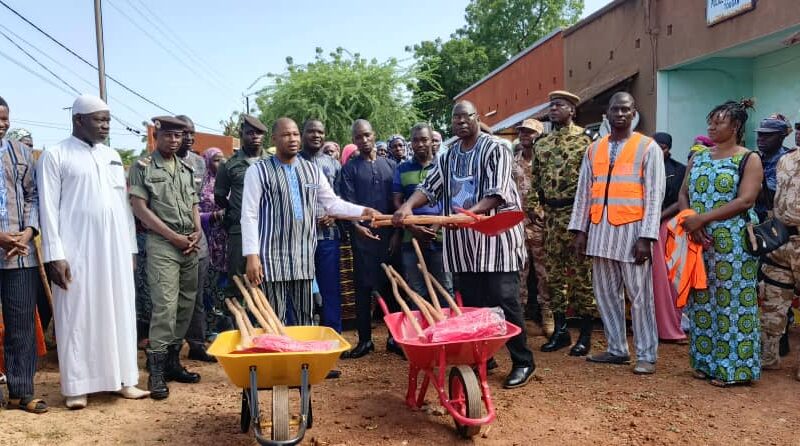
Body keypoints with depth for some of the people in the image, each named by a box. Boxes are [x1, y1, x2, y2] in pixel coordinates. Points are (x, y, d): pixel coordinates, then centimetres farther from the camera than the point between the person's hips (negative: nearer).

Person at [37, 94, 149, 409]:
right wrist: (54, 255, -12)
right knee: (78, 317, 1)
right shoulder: (55, 155, -1)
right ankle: (77, 386, 12)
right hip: (76, 251, -5)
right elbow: (48, 208, -6)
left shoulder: (112, 156, 14)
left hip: (115, 250, 5)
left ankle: (123, 379, 15)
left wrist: (130, 248, 11)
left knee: (119, 314, 7)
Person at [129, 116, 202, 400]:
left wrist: (198, 231, -1)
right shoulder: (142, 167, 0)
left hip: (190, 245, 6)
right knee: (165, 305, -12)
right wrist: (174, 237, -10)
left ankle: (173, 361, 17)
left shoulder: (186, 169, 16)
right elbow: (139, 208, -6)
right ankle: (156, 371, -5)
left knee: (186, 304, 6)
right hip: (162, 243, -6)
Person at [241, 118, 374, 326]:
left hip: (304, 257, 4)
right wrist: (252, 255, -12)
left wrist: (362, 211, -1)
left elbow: (333, 203, 15)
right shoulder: (258, 171, -1)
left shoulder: (312, 170, 12)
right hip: (271, 256, -4)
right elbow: (249, 215, -5)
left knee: (304, 319, 11)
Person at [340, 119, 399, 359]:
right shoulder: (350, 168, 6)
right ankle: (365, 339, 11)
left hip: (389, 233, 2)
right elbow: (348, 202, -3)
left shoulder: (390, 165, 12)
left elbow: (398, 201, 9)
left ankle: (394, 336, 16)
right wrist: (357, 226, -19)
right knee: (363, 287, 2)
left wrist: (397, 232, 0)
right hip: (362, 234, -2)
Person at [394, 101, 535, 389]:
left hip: (494, 237, -6)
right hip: (463, 241, 6)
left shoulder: (494, 150, -3)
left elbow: (496, 193, -15)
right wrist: (408, 206, -9)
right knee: (470, 304, 9)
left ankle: (523, 362, 9)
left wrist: (471, 212, -32)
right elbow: (430, 187, 10)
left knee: (504, 301, -4)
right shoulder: (450, 155, 17)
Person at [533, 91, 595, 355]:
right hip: (550, 215, 6)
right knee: (553, 274, 9)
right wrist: (534, 207, 8)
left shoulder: (584, 139, -4)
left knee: (581, 273, -1)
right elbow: (535, 180, 18)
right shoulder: (542, 144, 14)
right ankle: (560, 330, 20)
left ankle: (585, 334, 10)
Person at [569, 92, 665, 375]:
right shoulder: (594, 149, 13)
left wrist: (646, 237, -12)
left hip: (631, 229, -4)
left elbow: (654, 195, -5)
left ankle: (646, 355, 11)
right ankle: (617, 349, 21)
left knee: (639, 295, 1)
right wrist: (579, 230, 5)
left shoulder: (648, 147, 1)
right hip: (600, 229, 5)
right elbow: (584, 191, 12)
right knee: (605, 293, 9)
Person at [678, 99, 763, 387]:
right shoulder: (698, 158, 13)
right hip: (700, 241, 5)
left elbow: (745, 200, -14)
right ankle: (705, 361, 19)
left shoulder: (749, 159, -3)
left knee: (731, 300, -2)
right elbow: (684, 194, 9)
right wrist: (690, 224, -9)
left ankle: (731, 366, 7)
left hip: (734, 243, -5)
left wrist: (702, 218, -17)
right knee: (702, 300, 8)